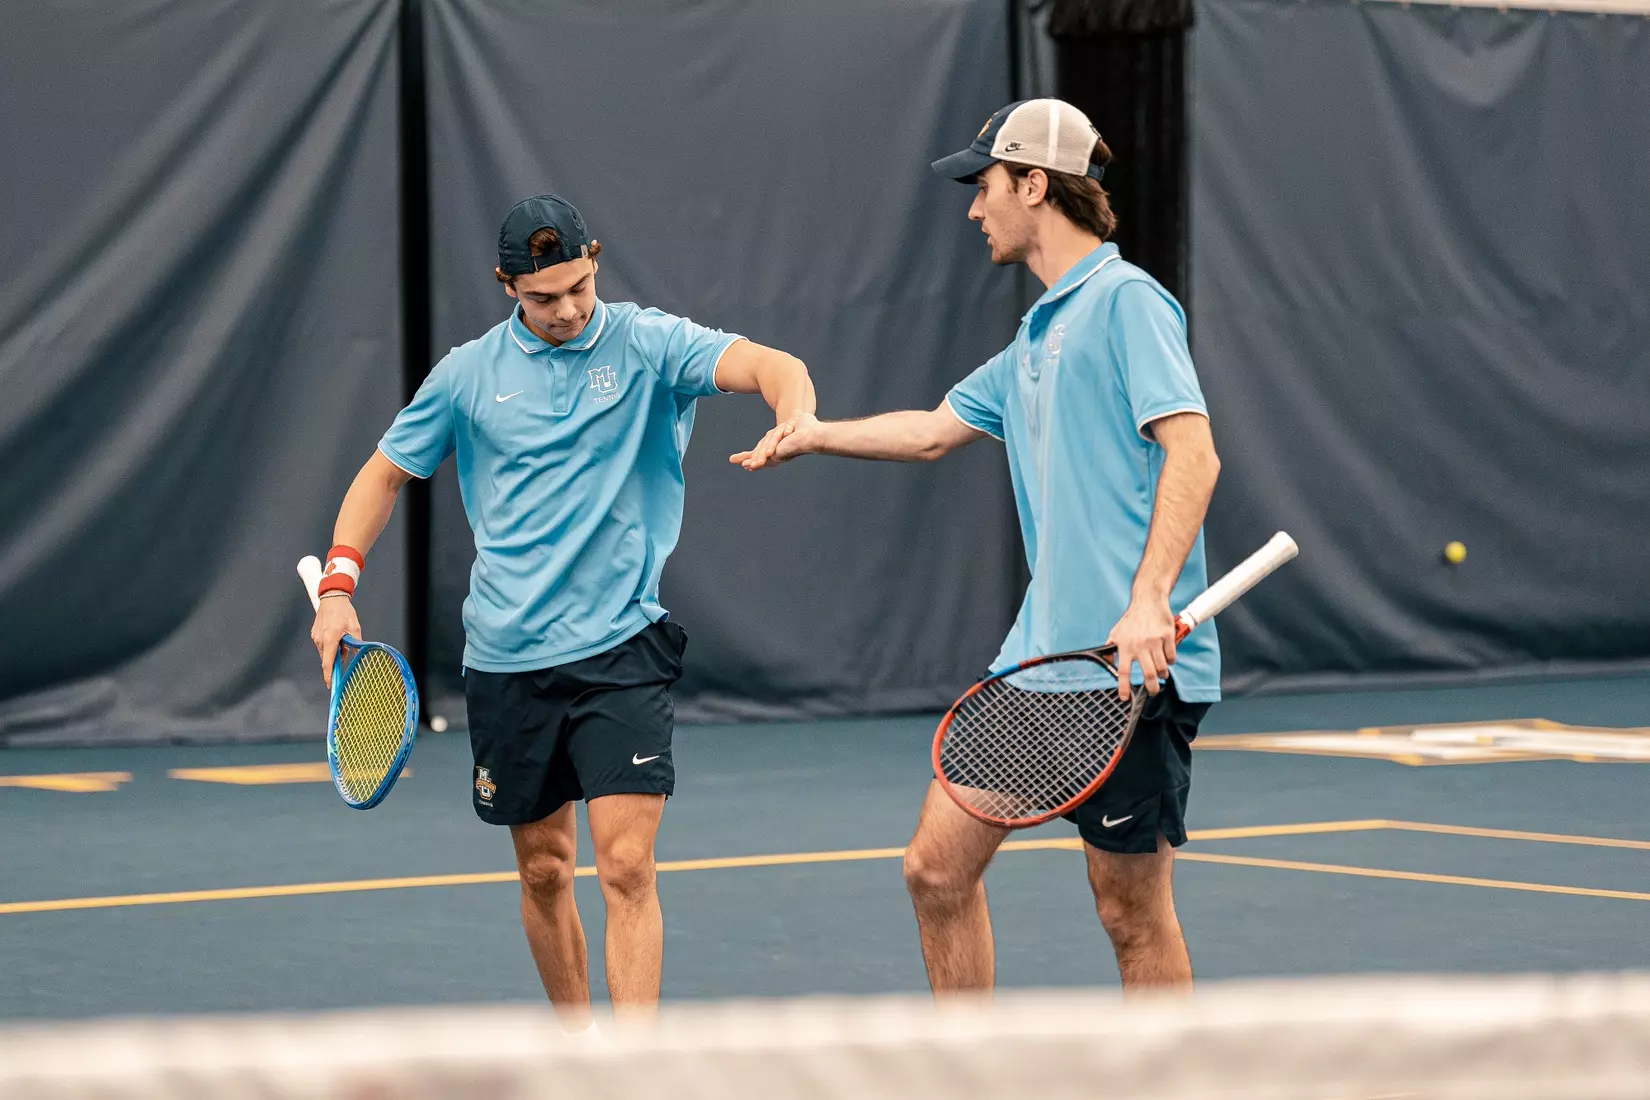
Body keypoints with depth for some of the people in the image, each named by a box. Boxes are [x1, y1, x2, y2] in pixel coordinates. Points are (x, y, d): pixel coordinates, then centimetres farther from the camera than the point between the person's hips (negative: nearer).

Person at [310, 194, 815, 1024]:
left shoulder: (648, 344, -3)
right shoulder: (469, 373, 4)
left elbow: (767, 366, -18)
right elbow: (386, 473, 15)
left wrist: (796, 413, -42)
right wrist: (338, 584, 2)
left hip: (620, 648, -3)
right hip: (506, 662, 3)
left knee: (626, 868, -13)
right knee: (544, 870, 12)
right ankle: (577, 1043, 30)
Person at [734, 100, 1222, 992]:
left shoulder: (1125, 301, -10)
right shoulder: (1039, 333, 18)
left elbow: (1192, 453, -21)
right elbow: (935, 430, 34)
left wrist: (1150, 600, -31)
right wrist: (811, 434, 42)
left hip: (1135, 665, -9)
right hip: (1041, 653, 9)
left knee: (1132, 912, -1)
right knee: (937, 867, 9)